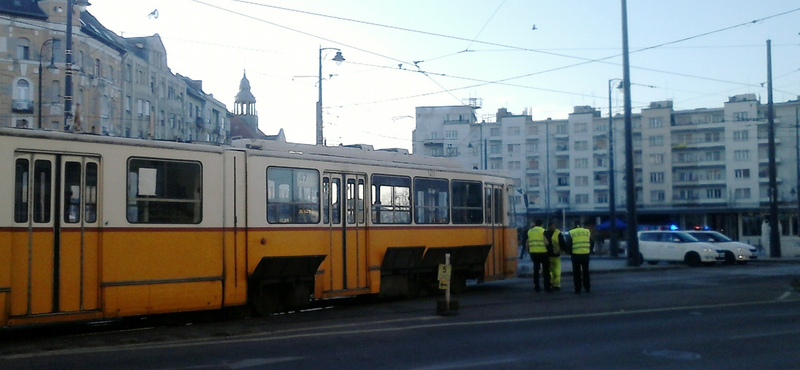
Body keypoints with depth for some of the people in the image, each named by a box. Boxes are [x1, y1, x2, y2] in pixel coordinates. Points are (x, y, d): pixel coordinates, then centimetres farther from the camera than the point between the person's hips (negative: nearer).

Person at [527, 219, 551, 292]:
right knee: (546, 270, 6)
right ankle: (547, 288, 5)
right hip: (543, 252, -4)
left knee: (536, 270, 13)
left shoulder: (530, 231, 10)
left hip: (533, 253, 4)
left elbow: (527, 243, 9)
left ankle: (537, 287, 12)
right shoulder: (543, 231, -4)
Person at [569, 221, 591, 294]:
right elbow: (591, 243, 11)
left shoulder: (571, 232, -2)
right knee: (586, 272, 15)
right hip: (586, 254, 2)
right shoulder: (587, 231, 6)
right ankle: (587, 288, 19)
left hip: (575, 255, -2)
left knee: (576, 273, 5)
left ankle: (577, 289, 4)